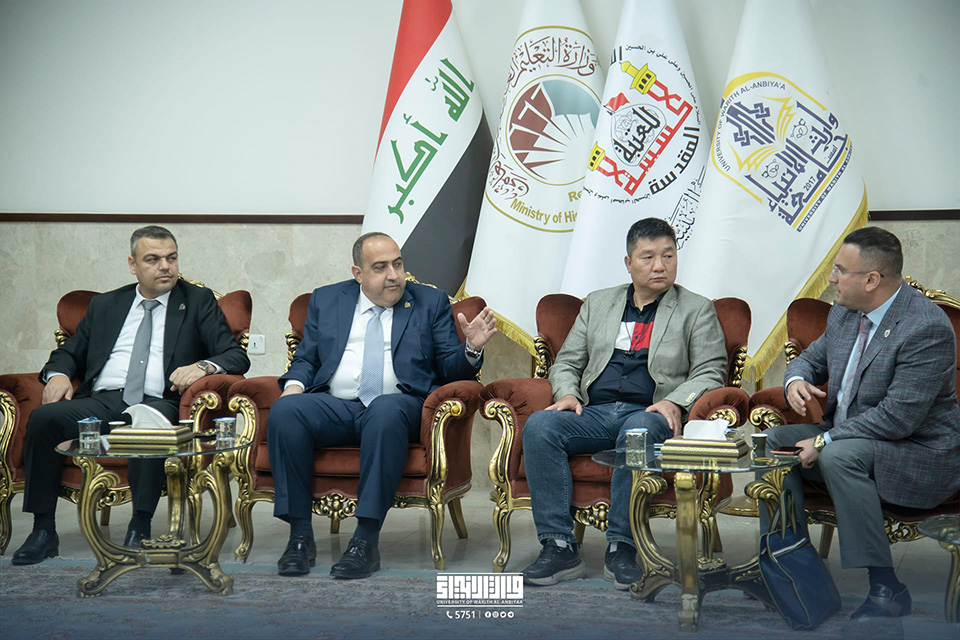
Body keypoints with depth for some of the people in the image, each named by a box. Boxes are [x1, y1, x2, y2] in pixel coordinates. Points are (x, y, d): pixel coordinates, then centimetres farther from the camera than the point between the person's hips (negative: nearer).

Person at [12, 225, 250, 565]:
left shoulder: (199, 302, 13)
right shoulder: (105, 305, 22)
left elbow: (237, 356, 5)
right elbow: (69, 352, 26)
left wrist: (203, 366, -17)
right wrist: (58, 374, 1)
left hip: (158, 403, -3)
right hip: (100, 403, 3)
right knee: (43, 418, -25)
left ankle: (140, 529, -28)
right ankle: (43, 530, -17)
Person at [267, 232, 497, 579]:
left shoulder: (431, 302, 14)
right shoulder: (326, 300, 19)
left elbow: (449, 368, 10)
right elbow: (305, 359, 19)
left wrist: (471, 349, -11)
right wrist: (294, 384, -2)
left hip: (399, 404, -2)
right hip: (334, 405, 2)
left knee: (387, 412, -37)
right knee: (284, 410, -28)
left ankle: (366, 542, -35)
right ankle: (300, 536, -21)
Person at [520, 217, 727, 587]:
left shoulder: (697, 310, 15)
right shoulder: (598, 303, 23)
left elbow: (709, 373, 5)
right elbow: (566, 362, 22)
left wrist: (675, 401, -14)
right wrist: (568, 393, 0)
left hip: (648, 414, -3)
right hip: (595, 413, 3)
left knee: (637, 433, -39)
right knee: (539, 426, -26)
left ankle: (621, 548, -31)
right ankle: (559, 547, -26)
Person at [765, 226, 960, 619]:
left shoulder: (927, 328, -23)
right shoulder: (845, 313, 4)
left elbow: (898, 417, -28)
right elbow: (812, 357, 20)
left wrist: (825, 442, -24)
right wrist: (797, 379, -5)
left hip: (921, 454, -9)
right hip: (848, 437, 9)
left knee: (839, 455, -34)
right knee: (775, 439, -5)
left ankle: (886, 589, -25)